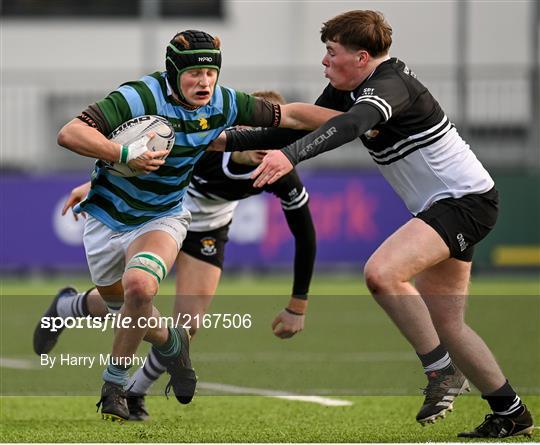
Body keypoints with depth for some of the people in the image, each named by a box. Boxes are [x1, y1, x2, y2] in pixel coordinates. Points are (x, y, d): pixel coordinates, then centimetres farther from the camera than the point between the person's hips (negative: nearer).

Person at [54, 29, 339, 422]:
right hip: (108, 217, -1)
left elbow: (290, 115, -2)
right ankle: (170, 343, 51)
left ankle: (115, 384, -8)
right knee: (122, 308, 15)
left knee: (139, 286, -28)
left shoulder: (222, 104, -12)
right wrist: (125, 153, -43)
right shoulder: (141, 97, -26)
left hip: (162, 218, 1)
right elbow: (69, 133, -32)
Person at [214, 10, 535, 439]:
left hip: (466, 200, -10)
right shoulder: (346, 89, 6)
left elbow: (351, 125, -42)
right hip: (440, 207, 10)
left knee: (382, 272, -29)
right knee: (445, 325, 11)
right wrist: (227, 139, 11)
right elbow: (306, 125, 16)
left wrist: (290, 155, -56)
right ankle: (511, 414, 23)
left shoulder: (390, 84, -22)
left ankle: (442, 371, -16)